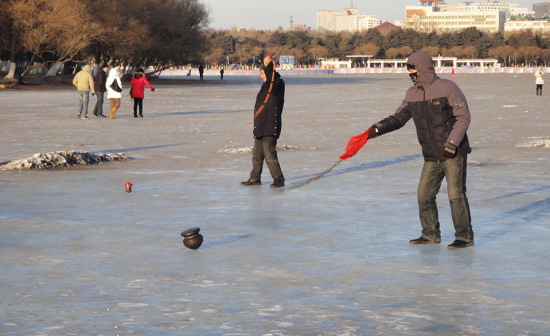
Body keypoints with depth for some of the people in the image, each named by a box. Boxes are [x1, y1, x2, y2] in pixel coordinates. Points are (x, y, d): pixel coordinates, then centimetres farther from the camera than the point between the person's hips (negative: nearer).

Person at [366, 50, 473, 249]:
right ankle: (430, 234, 22)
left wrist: (452, 144, -18)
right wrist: (378, 129, -7)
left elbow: (463, 117, -11)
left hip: (454, 154, -7)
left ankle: (465, 236, 3)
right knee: (424, 194, 8)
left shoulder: (447, 88, -10)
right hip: (432, 156, 7)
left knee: (456, 194, -6)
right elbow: (399, 118, 11)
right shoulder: (412, 94, 9)